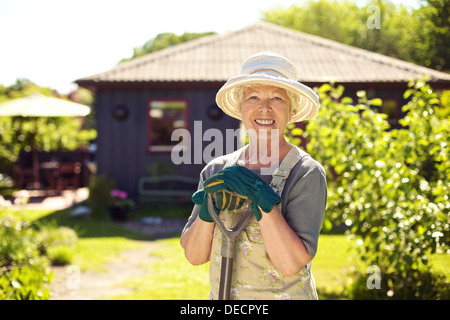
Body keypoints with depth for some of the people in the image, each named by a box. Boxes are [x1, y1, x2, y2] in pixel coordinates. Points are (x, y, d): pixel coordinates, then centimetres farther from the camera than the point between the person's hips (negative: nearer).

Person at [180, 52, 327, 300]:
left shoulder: (307, 174, -13)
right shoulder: (216, 170, -2)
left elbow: (291, 265, -21)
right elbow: (194, 256, -5)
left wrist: (261, 197, -27)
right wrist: (209, 207, -20)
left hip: (285, 294, -3)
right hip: (220, 295, 3)